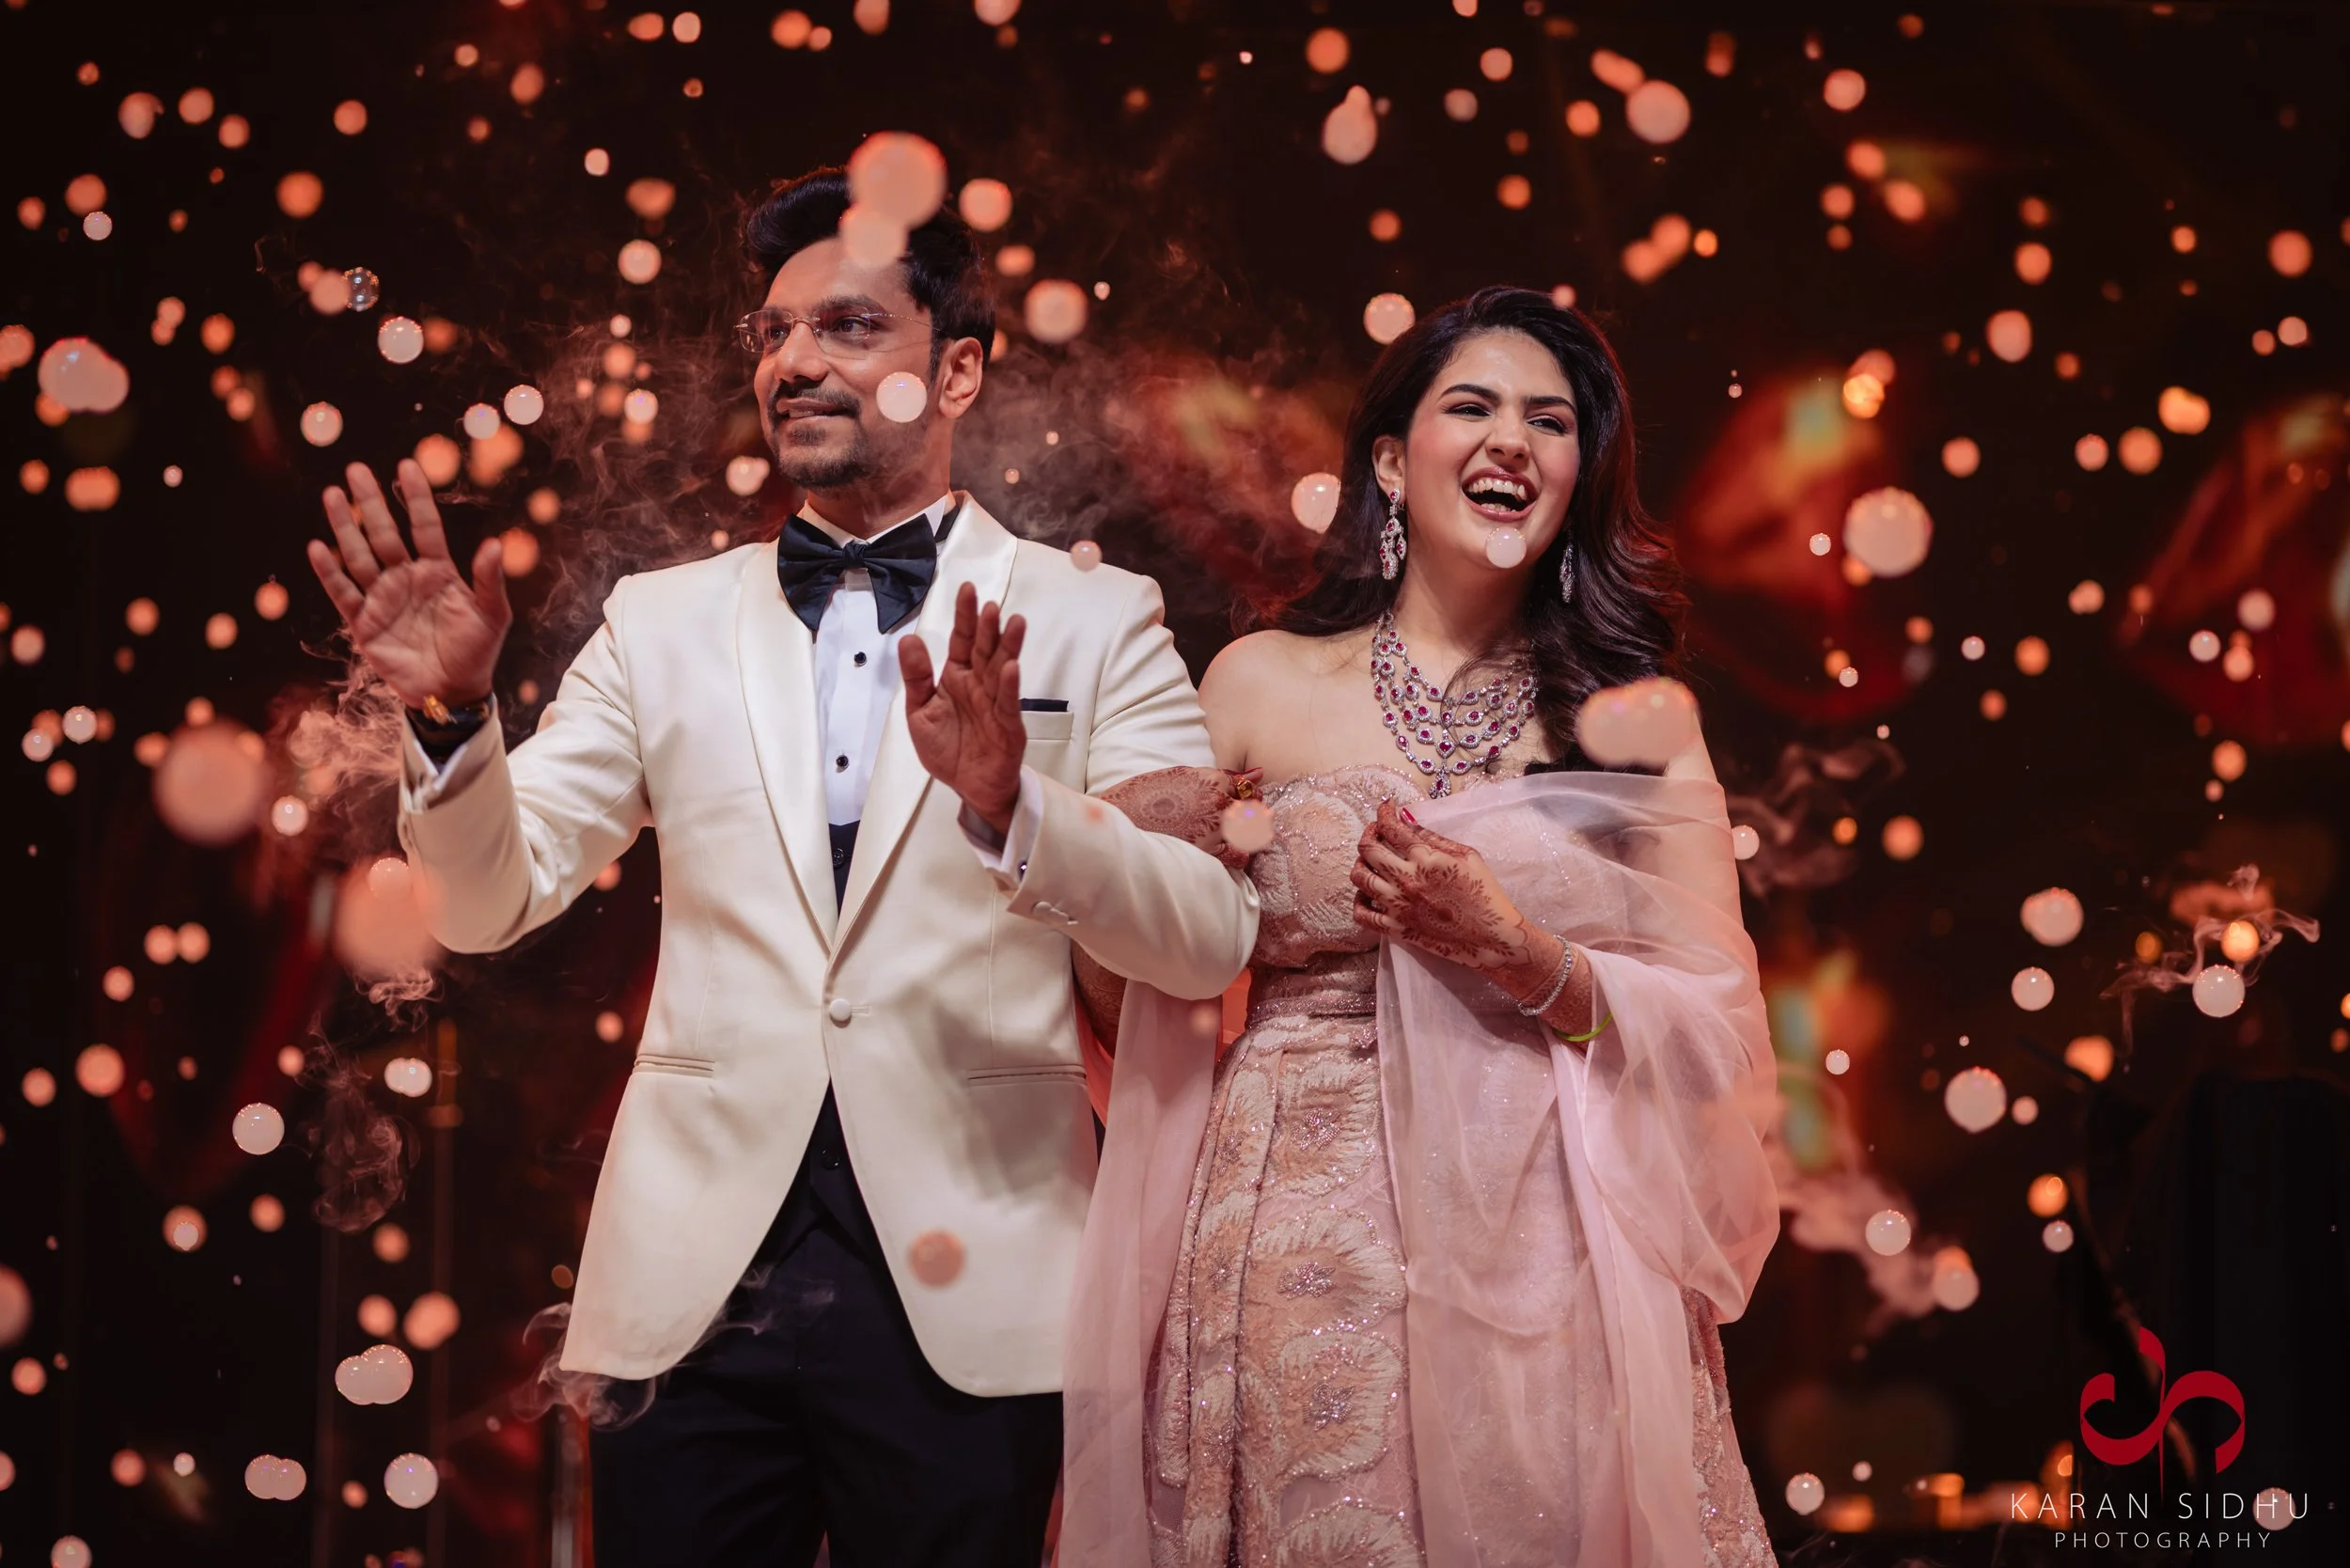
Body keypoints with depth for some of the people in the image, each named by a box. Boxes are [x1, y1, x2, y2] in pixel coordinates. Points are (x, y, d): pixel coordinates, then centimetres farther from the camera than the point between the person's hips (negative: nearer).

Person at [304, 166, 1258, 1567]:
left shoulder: (1094, 621, 2)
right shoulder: (664, 624, 10)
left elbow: (1212, 944, -8)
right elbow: (491, 899, 5)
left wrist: (1011, 804, -25)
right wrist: (454, 714, -14)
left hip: (961, 1294, -2)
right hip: (695, 1291, 2)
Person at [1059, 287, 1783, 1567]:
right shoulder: (1261, 684, 5)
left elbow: (1720, 1032, 0)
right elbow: (1137, 1012, 8)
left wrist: (1519, 956, -14)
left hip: (1545, 1276, 0)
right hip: (1299, 1259, 0)